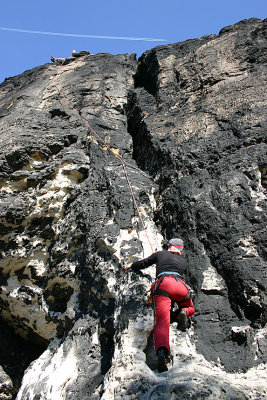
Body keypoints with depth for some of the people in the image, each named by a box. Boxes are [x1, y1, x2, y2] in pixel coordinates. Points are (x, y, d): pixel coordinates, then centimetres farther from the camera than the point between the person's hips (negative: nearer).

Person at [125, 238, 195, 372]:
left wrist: (131, 266, 56)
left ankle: (161, 351, -45)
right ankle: (183, 313, -7)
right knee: (190, 309, 30)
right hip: (180, 285, 2)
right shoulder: (184, 262, 32)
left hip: (163, 284, -2)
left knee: (162, 320, -18)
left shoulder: (160, 254, 28)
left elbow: (144, 263, 35)